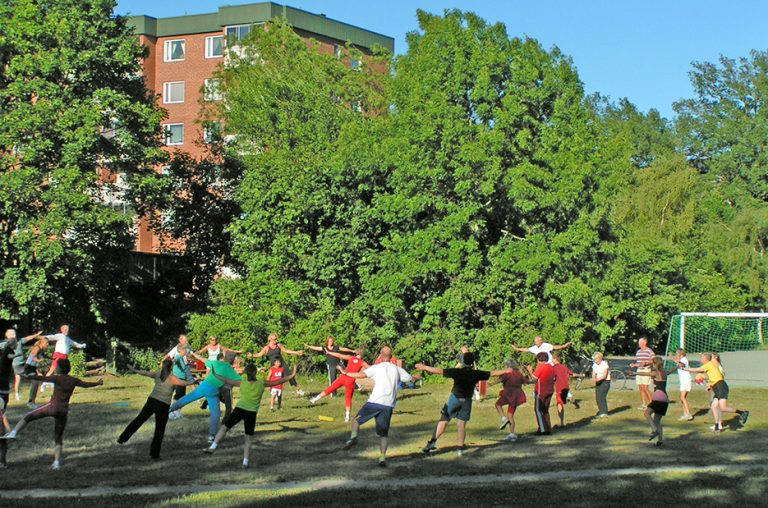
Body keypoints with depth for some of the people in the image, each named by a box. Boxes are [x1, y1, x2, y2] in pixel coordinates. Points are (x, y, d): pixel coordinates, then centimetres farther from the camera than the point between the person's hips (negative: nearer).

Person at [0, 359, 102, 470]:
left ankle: (13, 433, -16)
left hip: (53, 406, -5)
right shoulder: (73, 380, 11)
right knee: (58, 438, 11)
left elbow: (43, 378, -16)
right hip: (64, 410, 5)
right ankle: (57, 462, 4)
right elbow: (86, 384, 24)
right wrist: (98, 383, 41)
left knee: (28, 417, 3)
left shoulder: (58, 378, -5)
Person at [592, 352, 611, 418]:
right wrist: (593, 379, -19)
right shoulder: (594, 365, 6)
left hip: (605, 381, -7)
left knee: (602, 396, -17)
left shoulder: (604, 364, -13)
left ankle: (604, 413, -15)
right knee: (597, 398, 1)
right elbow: (594, 374, 3)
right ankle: (601, 411, 14)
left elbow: (604, 375, -18)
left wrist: (597, 379, -29)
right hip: (598, 382, 7)